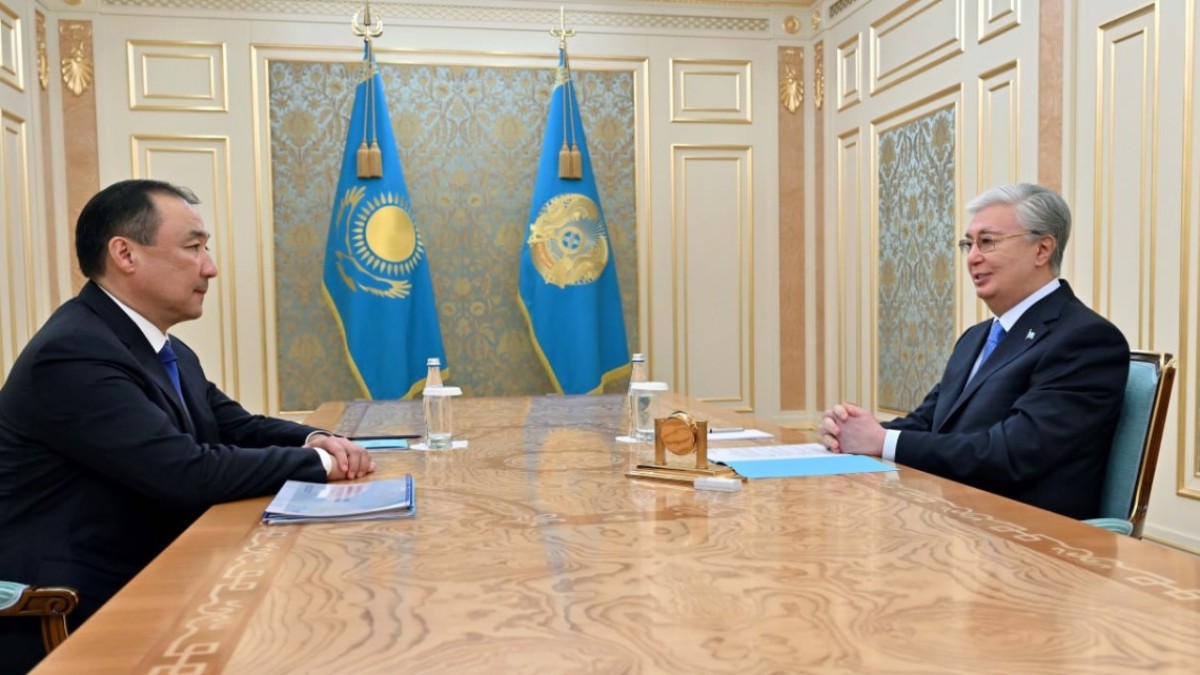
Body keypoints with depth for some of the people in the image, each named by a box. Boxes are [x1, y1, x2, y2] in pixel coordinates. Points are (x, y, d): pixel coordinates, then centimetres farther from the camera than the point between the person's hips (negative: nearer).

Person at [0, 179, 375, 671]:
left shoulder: (167, 350, 8)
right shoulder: (74, 353, -22)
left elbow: (236, 427, 12)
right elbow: (188, 473, -27)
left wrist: (316, 440, -8)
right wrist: (316, 462, -17)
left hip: (140, 584, 8)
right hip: (67, 620, -8)